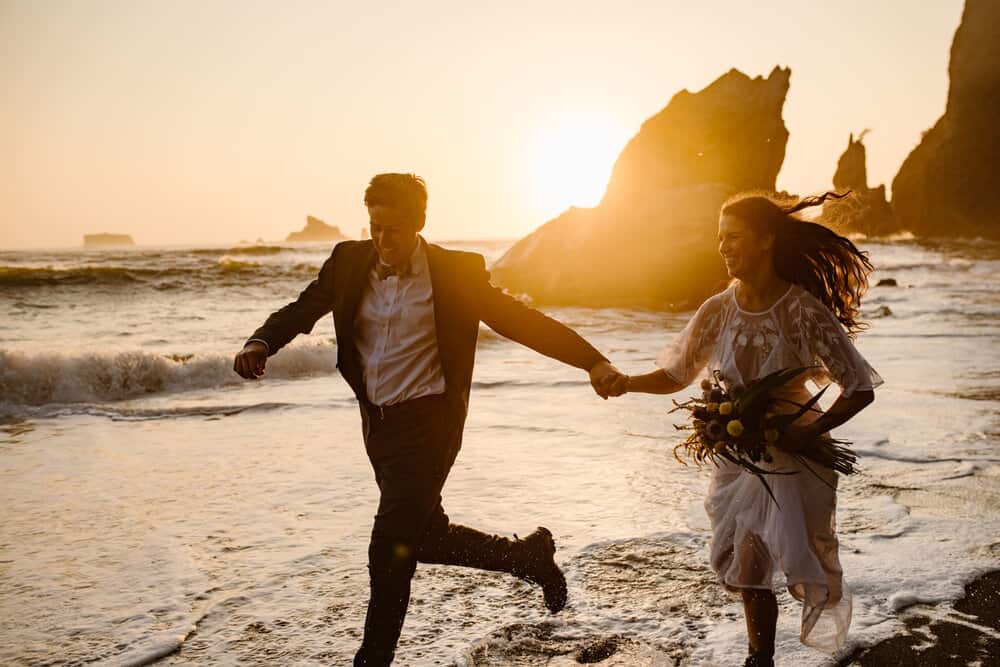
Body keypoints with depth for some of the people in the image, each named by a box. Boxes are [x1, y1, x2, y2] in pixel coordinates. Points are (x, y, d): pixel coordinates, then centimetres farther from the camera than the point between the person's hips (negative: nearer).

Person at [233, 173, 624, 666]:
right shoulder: (351, 261, 2)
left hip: (428, 422, -6)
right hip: (377, 422, 6)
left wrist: (593, 361, -18)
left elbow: (522, 321, -8)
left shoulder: (457, 272, -9)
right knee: (426, 538, 16)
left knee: (391, 548, -9)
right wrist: (262, 342, -13)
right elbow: (303, 309, 9)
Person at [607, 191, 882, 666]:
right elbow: (676, 375, 5)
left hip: (793, 456, -4)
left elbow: (860, 389, -14)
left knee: (799, 561, -1)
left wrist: (809, 433, -25)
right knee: (748, 573, 11)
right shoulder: (718, 310, -6)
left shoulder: (805, 311, -18)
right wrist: (627, 383, -13)